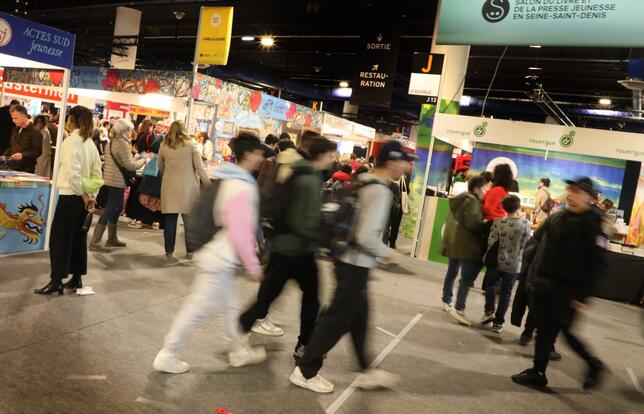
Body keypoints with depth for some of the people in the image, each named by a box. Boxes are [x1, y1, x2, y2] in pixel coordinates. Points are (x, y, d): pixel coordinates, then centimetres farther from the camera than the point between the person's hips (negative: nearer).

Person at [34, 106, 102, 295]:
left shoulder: (71, 141, -14)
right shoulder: (90, 143, 8)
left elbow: (72, 173, -22)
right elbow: (97, 172, 9)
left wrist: (84, 195, -13)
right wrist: (92, 195, 8)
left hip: (70, 196, -7)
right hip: (83, 197, 7)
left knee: (59, 238, -1)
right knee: (78, 237, 12)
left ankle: (56, 281, 2)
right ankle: (77, 278, 18)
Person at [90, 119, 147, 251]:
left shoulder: (111, 142, 14)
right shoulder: (123, 143, -15)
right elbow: (130, 165, -18)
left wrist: (135, 158, 15)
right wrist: (143, 160, -4)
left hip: (110, 180, 10)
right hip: (117, 182, -10)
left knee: (116, 209, 18)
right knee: (109, 211, -6)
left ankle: (112, 238, 26)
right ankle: (94, 242, -4)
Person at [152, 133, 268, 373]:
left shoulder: (231, 180, 8)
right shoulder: (241, 187, -23)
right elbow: (239, 233, -25)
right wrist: (253, 265, -16)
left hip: (221, 257, 10)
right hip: (221, 260, -10)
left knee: (229, 307, 20)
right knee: (196, 309, 2)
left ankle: (239, 351, 35)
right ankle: (166, 356, 16)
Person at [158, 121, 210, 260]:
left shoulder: (164, 146, 6)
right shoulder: (191, 144, -2)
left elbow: (160, 168, 16)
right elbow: (199, 167, -6)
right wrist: (208, 185, -2)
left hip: (170, 186, 2)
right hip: (188, 186, -2)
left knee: (170, 219, 7)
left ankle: (169, 251, 12)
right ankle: (189, 251, 10)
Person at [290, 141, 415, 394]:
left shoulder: (365, 183, 7)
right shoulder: (380, 191, -20)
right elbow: (367, 237, -26)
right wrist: (386, 253, -9)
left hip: (350, 260, 9)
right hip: (357, 265, -9)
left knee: (359, 318, 18)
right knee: (337, 320, 3)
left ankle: (367, 372, 33)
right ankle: (305, 372, 16)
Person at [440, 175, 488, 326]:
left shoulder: (460, 198, 15)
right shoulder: (473, 201, -15)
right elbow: (473, 224, -25)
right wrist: (487, 224, -10)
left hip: (453, 241, 10)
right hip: (466, 245, -10)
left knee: (452, 272, 18)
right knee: (467, 278, -8)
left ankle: (446, 301, 27)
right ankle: (459, 309, -10)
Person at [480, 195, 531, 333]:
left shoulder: (499, 222, -15)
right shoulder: (526, 224, -11)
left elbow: (491, 242, -12)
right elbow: (526, 244, 2)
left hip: (497, 261, 0)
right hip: (514, 265, 0)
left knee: (491, 285, 24)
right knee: (506, 293, 9)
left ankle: (489, 311, 13)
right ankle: (498, 323, 13)